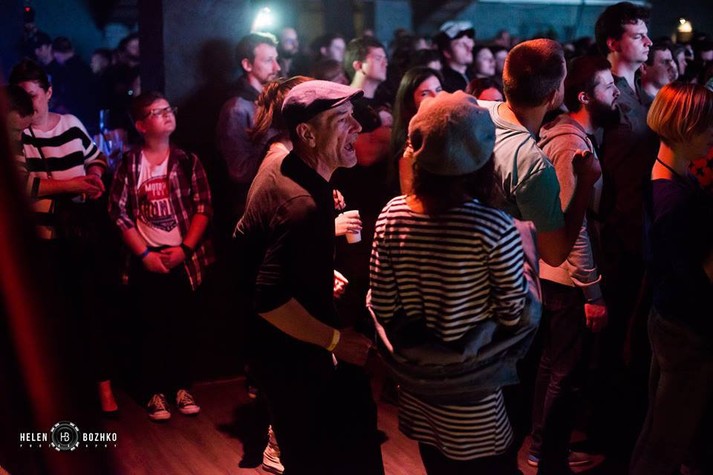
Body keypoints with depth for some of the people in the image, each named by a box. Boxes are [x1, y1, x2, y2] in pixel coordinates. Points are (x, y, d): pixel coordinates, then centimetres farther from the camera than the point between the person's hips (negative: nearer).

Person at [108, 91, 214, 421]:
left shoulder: (187, 161, 2)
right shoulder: (129, 164, -1)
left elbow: (203, 208, -1)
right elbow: (119, 214, -2)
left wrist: (185, 248, -10)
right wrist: (145, 254, -9)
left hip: (184, 256, 1)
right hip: (147, 260, -1)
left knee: (182, 325, 8)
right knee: (152, 328, 4)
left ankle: (182, 387, 21)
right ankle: (156, 392, 15)